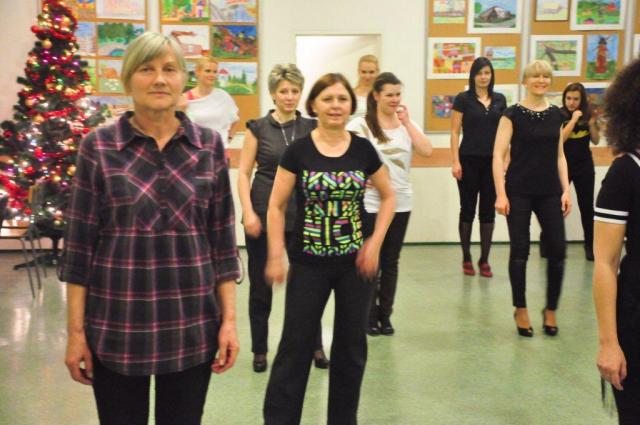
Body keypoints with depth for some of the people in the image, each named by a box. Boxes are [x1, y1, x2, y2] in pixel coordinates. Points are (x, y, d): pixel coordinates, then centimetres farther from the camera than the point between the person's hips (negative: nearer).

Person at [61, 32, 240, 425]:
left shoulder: (209, 145, 2)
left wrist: (229, 318, -1)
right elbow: (79, 243, -2)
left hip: (192, 324, 1)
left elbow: (223, 239, 3)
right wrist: (76, 330, -3)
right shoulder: (98, 146, -3)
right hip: (116, 324, -1)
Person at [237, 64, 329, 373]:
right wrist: (248, 213, -10)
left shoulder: (311, 128, 5)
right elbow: (243, 173, 0)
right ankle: (260, 350, 22)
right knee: (260, 285, 7)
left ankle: (315, 347, 20)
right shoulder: (258, 127, 0)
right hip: (264, 213, -1)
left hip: (302, 214, 1)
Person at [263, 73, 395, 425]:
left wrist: (375, 242, -2)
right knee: (295, 344, 4)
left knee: (351, 345, 12)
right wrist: (276, 256, -9)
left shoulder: (363, 149, 0)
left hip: (356, 262, 2)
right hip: (309, 263, -2)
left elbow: (388, 197, 9)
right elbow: (276, 206, -2)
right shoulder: (298, 151, -6)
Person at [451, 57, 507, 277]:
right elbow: (455, 132, -4)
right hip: (469, 160, -3)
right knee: (468, 210, 4)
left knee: (488, 211, 6)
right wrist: (455, 161, -12)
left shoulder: (500, 100, 8)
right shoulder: (463, 99, -3)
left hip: (492, 162, 3)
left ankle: (484, 260, 14)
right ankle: (466, 259, 14)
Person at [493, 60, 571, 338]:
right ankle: (521, 310, 18)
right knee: (520, 251, 2)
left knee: (557, 251, 0)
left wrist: (566, 190, 4)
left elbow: (559, 156, 12)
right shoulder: (513, 114, -4)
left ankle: (550, 310, 19)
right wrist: (501, 193, -14)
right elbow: (498, 155, -8)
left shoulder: (556, 115, 9)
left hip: (550, 192, 4)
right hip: (519, 192, -3)